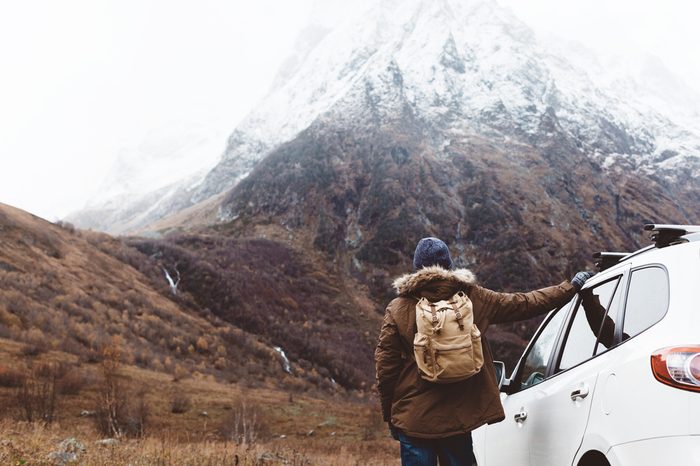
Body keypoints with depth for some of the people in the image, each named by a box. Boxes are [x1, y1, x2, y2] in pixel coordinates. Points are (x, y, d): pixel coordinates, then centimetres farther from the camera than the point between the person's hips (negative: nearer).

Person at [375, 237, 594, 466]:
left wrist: (389, 415, 7)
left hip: (412, 420, -2)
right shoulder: (471, 298, 1)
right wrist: (570, 287, 19)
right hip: (457, 418, 2)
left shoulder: (397, 309, -4)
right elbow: (524, 304, 8)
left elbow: (385, 368, -4)